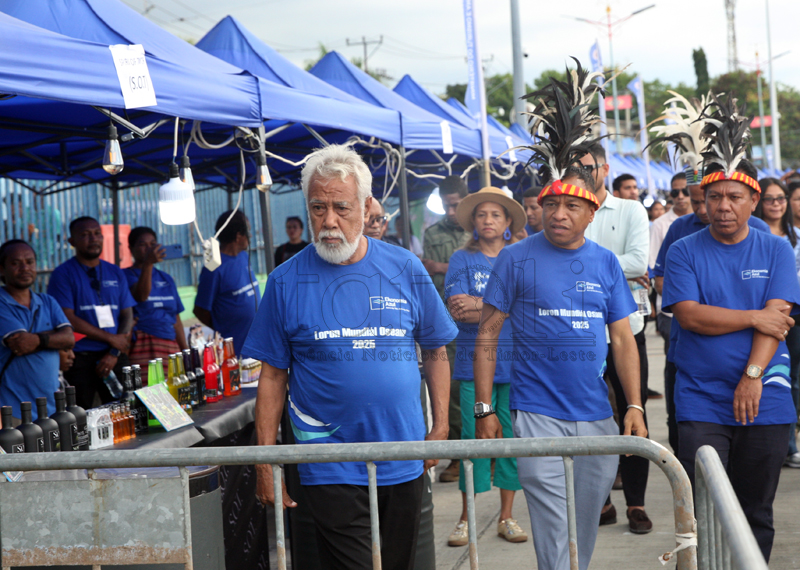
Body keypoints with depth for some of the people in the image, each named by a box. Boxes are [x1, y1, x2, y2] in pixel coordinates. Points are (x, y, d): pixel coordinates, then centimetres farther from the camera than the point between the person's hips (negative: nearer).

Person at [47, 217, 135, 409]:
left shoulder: (115, 273, 13)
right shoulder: (63, 274, 0)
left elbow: (127, 316, 9)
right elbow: (68, 319, -8)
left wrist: (114, 354, -5)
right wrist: (110, 338, -9)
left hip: (114, 356, 4)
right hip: (80, 358, -4)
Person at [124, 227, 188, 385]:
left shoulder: (166, 279, 21)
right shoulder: (127, 275, 4)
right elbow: (141, 296, -18)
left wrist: (185, 350, 16)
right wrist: (147, 264, -31)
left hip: (171, 347, 6)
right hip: (144, 346, -6)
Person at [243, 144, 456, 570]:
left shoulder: (405, 270, 1)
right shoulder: (286, 282, -3)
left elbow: (435, 352, 10)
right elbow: (273, 376, 0)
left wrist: (440, 428, 4)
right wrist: (266, 462, -3)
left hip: (403, 465, 3)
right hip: (330, 470, -2)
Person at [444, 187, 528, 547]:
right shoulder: (462, 259, 6)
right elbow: (458, 310, -6)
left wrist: (480, 304, -13)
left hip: (515, 362, 1)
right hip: (474, 361, -1)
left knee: (512, 436, 3)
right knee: (473, 436, -3)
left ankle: (507, 516, 14)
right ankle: (466, 518, 7)